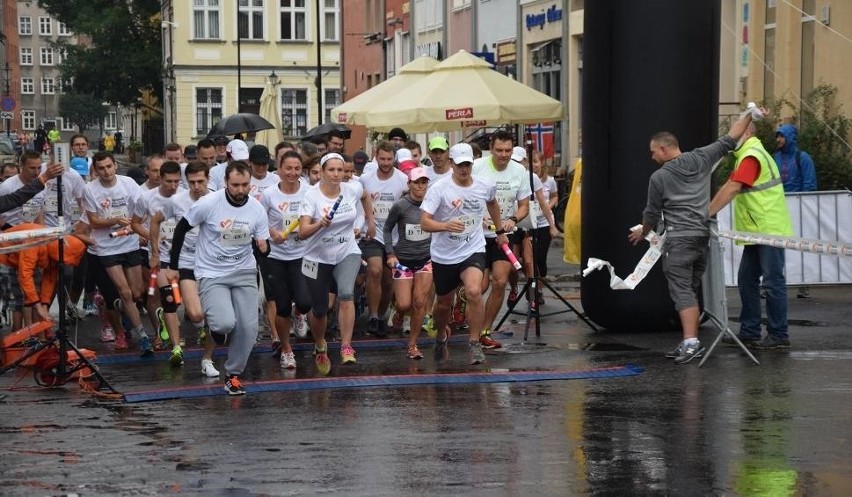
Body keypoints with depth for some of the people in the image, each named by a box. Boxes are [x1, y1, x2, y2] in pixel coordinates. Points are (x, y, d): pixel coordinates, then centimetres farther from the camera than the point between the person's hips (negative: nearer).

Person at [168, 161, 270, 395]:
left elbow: (263, 249, 3)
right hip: (212, 275, -3)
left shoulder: (257, 209, -6)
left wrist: (263, 248, -22)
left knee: (249, 328, -7)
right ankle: (215, 328, 17)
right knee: (226, 323, -22)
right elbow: (181, 229, -3)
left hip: (244, 273, 3)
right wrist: (173, 266, 1)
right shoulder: (208, 204, -16)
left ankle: (233, 374, 16)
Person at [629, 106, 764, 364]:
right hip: (703, 235, 6)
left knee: (682, 290, -10)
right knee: (691, 289, 12)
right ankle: (691, 342, 11)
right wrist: (748, 114, 24)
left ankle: (691, 342, -23)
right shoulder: (700, 159, 7)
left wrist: (643, 232, 28)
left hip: (679, 238, -6)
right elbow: (729, 140, 14)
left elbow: (652, 213, 8)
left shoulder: (659, 177, -3)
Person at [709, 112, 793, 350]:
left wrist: (708, 214, -21)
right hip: (758, 231, 11)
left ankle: (779, 336, 0)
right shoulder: (747, 155, 17)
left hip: (769, 230, -11)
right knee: (747, 280, 12)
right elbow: (727, 187, 16)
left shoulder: (752, 156, -17)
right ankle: (750, 333, 16)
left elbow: (732, 189, -23)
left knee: (773, 282, -5)